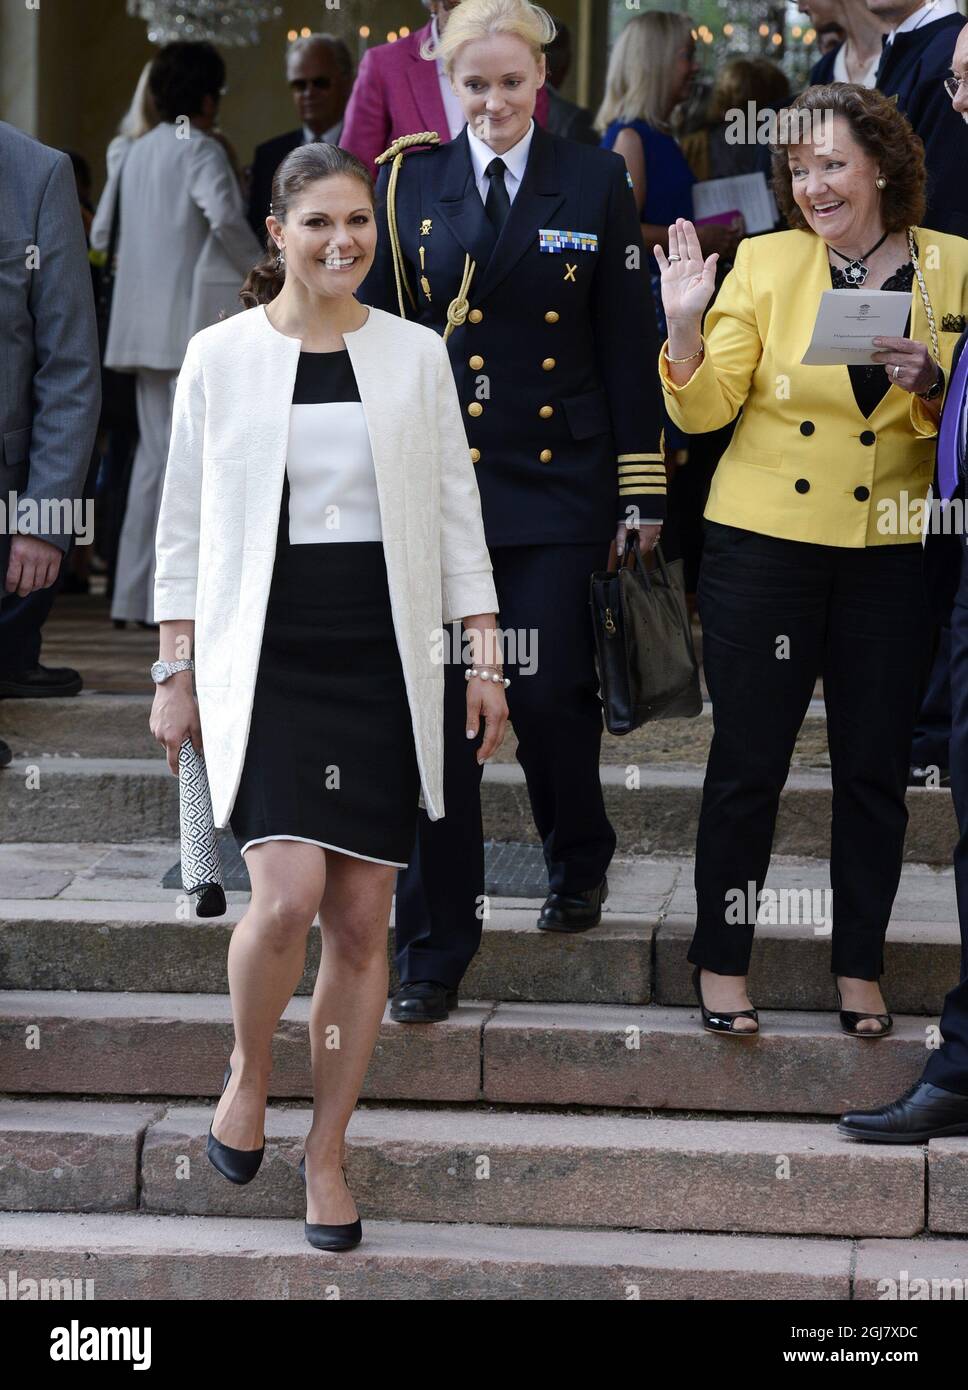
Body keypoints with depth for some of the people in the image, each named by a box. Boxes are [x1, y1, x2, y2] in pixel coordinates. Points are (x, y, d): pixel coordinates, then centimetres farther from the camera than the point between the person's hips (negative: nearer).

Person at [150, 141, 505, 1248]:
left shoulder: (416, 355, 6)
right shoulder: (220, 356, 2)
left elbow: (455, 512, 10)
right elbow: (184, 524, 6)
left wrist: (484, 658, 5)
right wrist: (174, 672, 3)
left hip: (383, 663, 2)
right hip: (262, 660, -2)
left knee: (361, 921, 2)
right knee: (288, 896, -18)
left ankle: (326, 1154, 15)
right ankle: (248, 1070, 12)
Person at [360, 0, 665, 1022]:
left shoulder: (595, 184, 4)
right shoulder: (406, 185, 6)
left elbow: (628, 346, 4)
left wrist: (640, 495, 1)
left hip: (555, 484, -1)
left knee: (548, 696, -5)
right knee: (434, 709, -2)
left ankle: (578, 864, 28)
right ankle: (432, 952, 6)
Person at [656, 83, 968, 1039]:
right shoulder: (764, 263, 1)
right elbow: (705, 408, -3)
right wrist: (685, 327, -19)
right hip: (764, 541, -1)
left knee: (874, 765, 6)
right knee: (747, 761, 2)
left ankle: (859, 968, 19)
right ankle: (722, 963, 14)